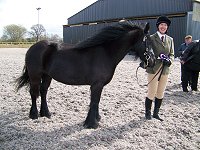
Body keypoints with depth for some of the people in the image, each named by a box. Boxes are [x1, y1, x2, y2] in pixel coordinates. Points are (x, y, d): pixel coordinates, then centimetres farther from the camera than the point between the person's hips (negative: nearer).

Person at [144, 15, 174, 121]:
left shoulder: (170, 39, 11)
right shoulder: (151, 38, -4)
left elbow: (172, 54, 11)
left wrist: (169, 60, -11)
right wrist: (158, 57, -23)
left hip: (165, 70, 5)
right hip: (153, 69, -5)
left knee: (160, 93, 12)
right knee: (152, 93, 1)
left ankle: (156, 113, 27)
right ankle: (147, 112, 20)